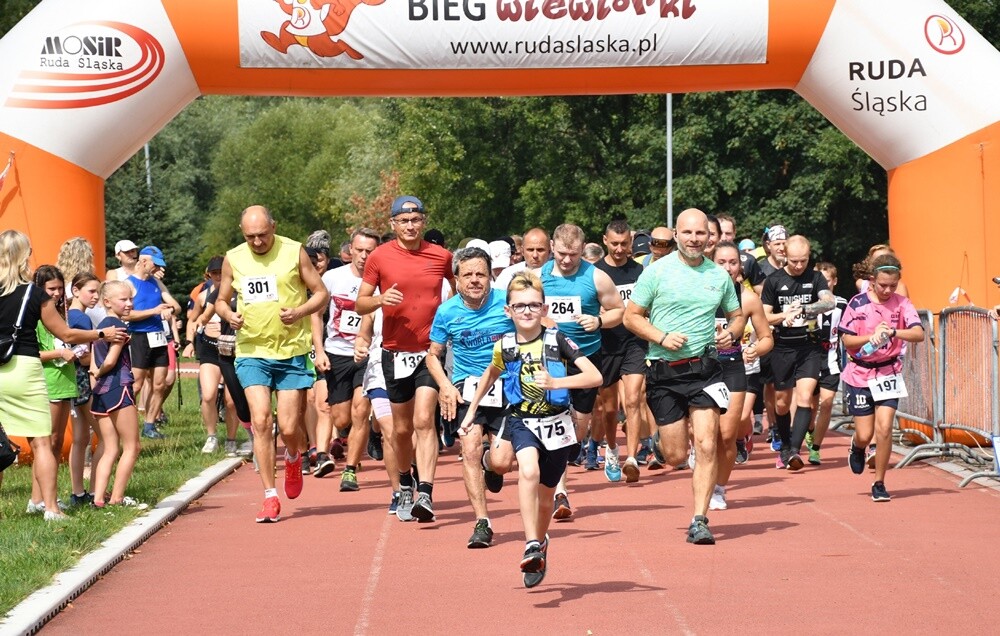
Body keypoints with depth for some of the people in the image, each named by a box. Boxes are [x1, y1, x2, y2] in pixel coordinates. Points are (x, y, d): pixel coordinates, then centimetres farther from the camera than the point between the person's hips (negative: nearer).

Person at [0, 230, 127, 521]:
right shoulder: (35, 295, -2)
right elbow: (67, 335, 6)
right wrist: (103, 334, 18)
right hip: (25, 369, -1)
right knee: (41, 442, 3)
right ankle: (50, 507, -2)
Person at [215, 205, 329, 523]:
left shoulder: (294, 252, -2)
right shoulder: (233, 259, 5)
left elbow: (322, 294, 2)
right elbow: (221, 300, 16)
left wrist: (299, 312, -16)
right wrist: (229, 315, -7)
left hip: (292, 352, -1)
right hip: (252, 351, 1)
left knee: (289, 428, -2)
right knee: (260, 420, -12)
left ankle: (293, 458, 35)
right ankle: (270, 497, -5)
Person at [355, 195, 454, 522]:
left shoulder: (441, 256, 2)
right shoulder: (379, 257, -1)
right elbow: (360, 303, 2)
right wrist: (380, 300, -18)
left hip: (430, 350, -1)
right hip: (395, 352, 1)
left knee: (424, 421, -16)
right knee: (402, 427, 12)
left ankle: (425, 495, -23)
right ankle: (405, 486, 35)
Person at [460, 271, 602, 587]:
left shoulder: (557, 340, -10)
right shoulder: (505, 346, -1)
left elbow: (595, 376, -17)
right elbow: (490, 374, 22)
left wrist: (556, 382, -29)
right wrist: (471, 411, 23)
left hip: (556, 423, 0)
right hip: (523, 421, 0)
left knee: (545, 493, 12)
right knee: (528, 470, -30)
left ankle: (540, 541, 42)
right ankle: (532, 547, -34)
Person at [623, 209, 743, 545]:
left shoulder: (719, 276, 7)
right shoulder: (657, 271, -2)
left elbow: (737, 315, 20)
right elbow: (631, 316, 1)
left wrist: (731, 333, -2)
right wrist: (662, 337, -14)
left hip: (704, 368, 1)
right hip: (664, 371, -1)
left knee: (706, 446, -11)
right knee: (676, 456, 4)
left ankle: (700, 521, -5)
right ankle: (659, 441, 41)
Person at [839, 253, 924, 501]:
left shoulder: (901, 303, -4)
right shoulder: (857, 303, -7)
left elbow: (919, 334, -17)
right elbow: (846, 340, -8)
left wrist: (892, 332, -33)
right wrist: (872, 337, -24)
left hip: (888, 373, 1)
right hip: (859, 374, -1)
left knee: (884, 429, -12)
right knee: (865, 435, 0)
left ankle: (879, 484, 4)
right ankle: (857, 447, 39)